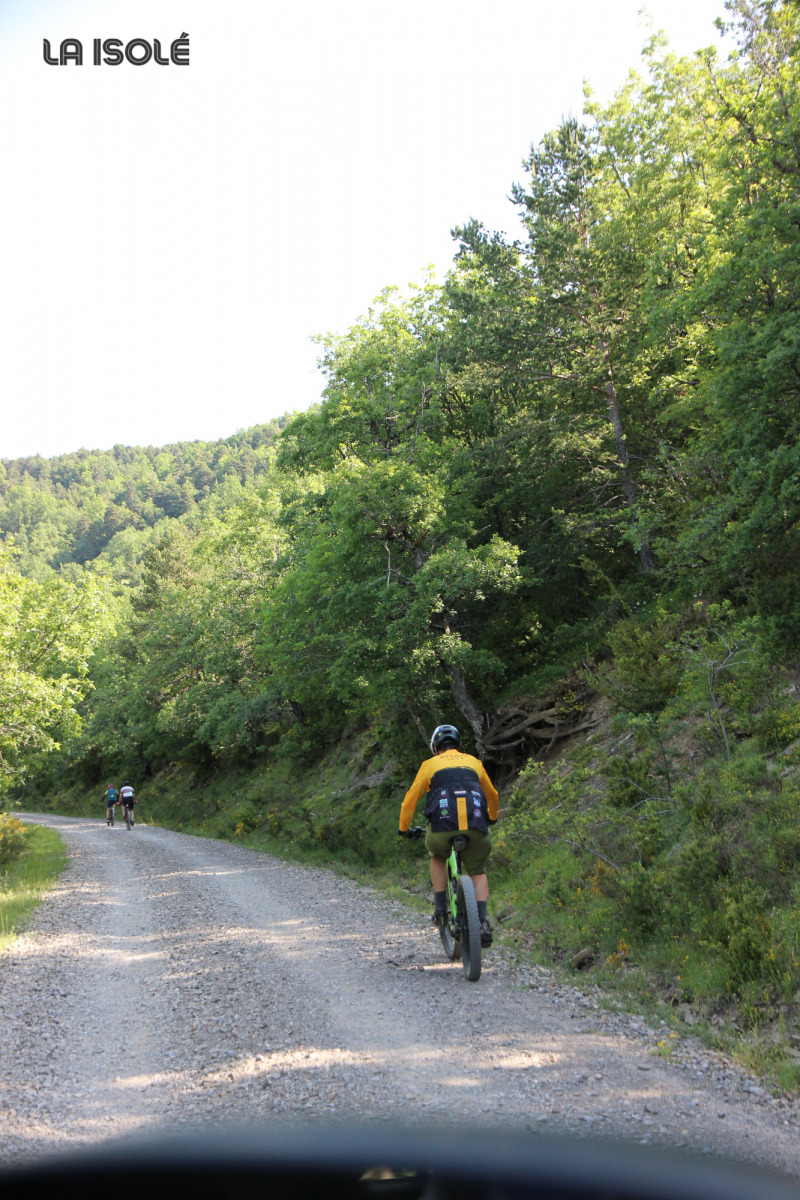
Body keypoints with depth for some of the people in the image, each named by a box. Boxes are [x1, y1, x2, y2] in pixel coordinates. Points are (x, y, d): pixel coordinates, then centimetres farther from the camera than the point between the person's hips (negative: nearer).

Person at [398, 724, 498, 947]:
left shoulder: (430, 764, 18)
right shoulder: (473, 762, 25)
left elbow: (411, 798, 18)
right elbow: (492, 795, 37)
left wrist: (403, 828, 32)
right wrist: (492, 818, 56)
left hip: (443, 824, -1)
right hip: (476, 825, 1)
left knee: (437, 857, 30)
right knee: (478, 872, 20)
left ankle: (440, 909, 18)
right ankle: (483, 921, 0)